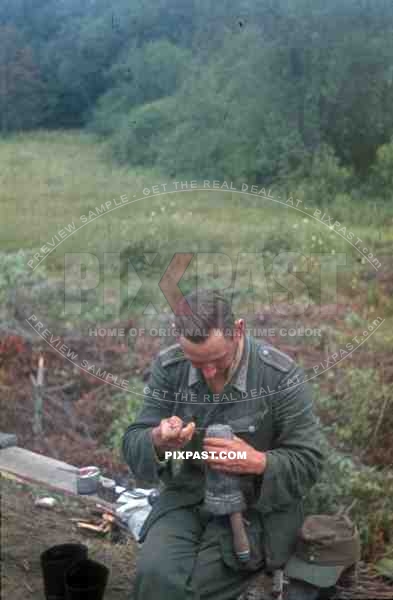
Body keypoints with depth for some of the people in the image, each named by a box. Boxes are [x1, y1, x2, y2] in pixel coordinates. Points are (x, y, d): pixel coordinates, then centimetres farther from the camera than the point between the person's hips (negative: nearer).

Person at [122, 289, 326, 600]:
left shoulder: (281, 375, -15)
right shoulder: (168, 367, -6)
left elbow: (309, 461, -10)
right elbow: (133, 445, -3)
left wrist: (258, 462, -29)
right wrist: (157, 442, -27)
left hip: (253, 506, -3)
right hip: (185, 498, 3)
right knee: (155, 574, -22)